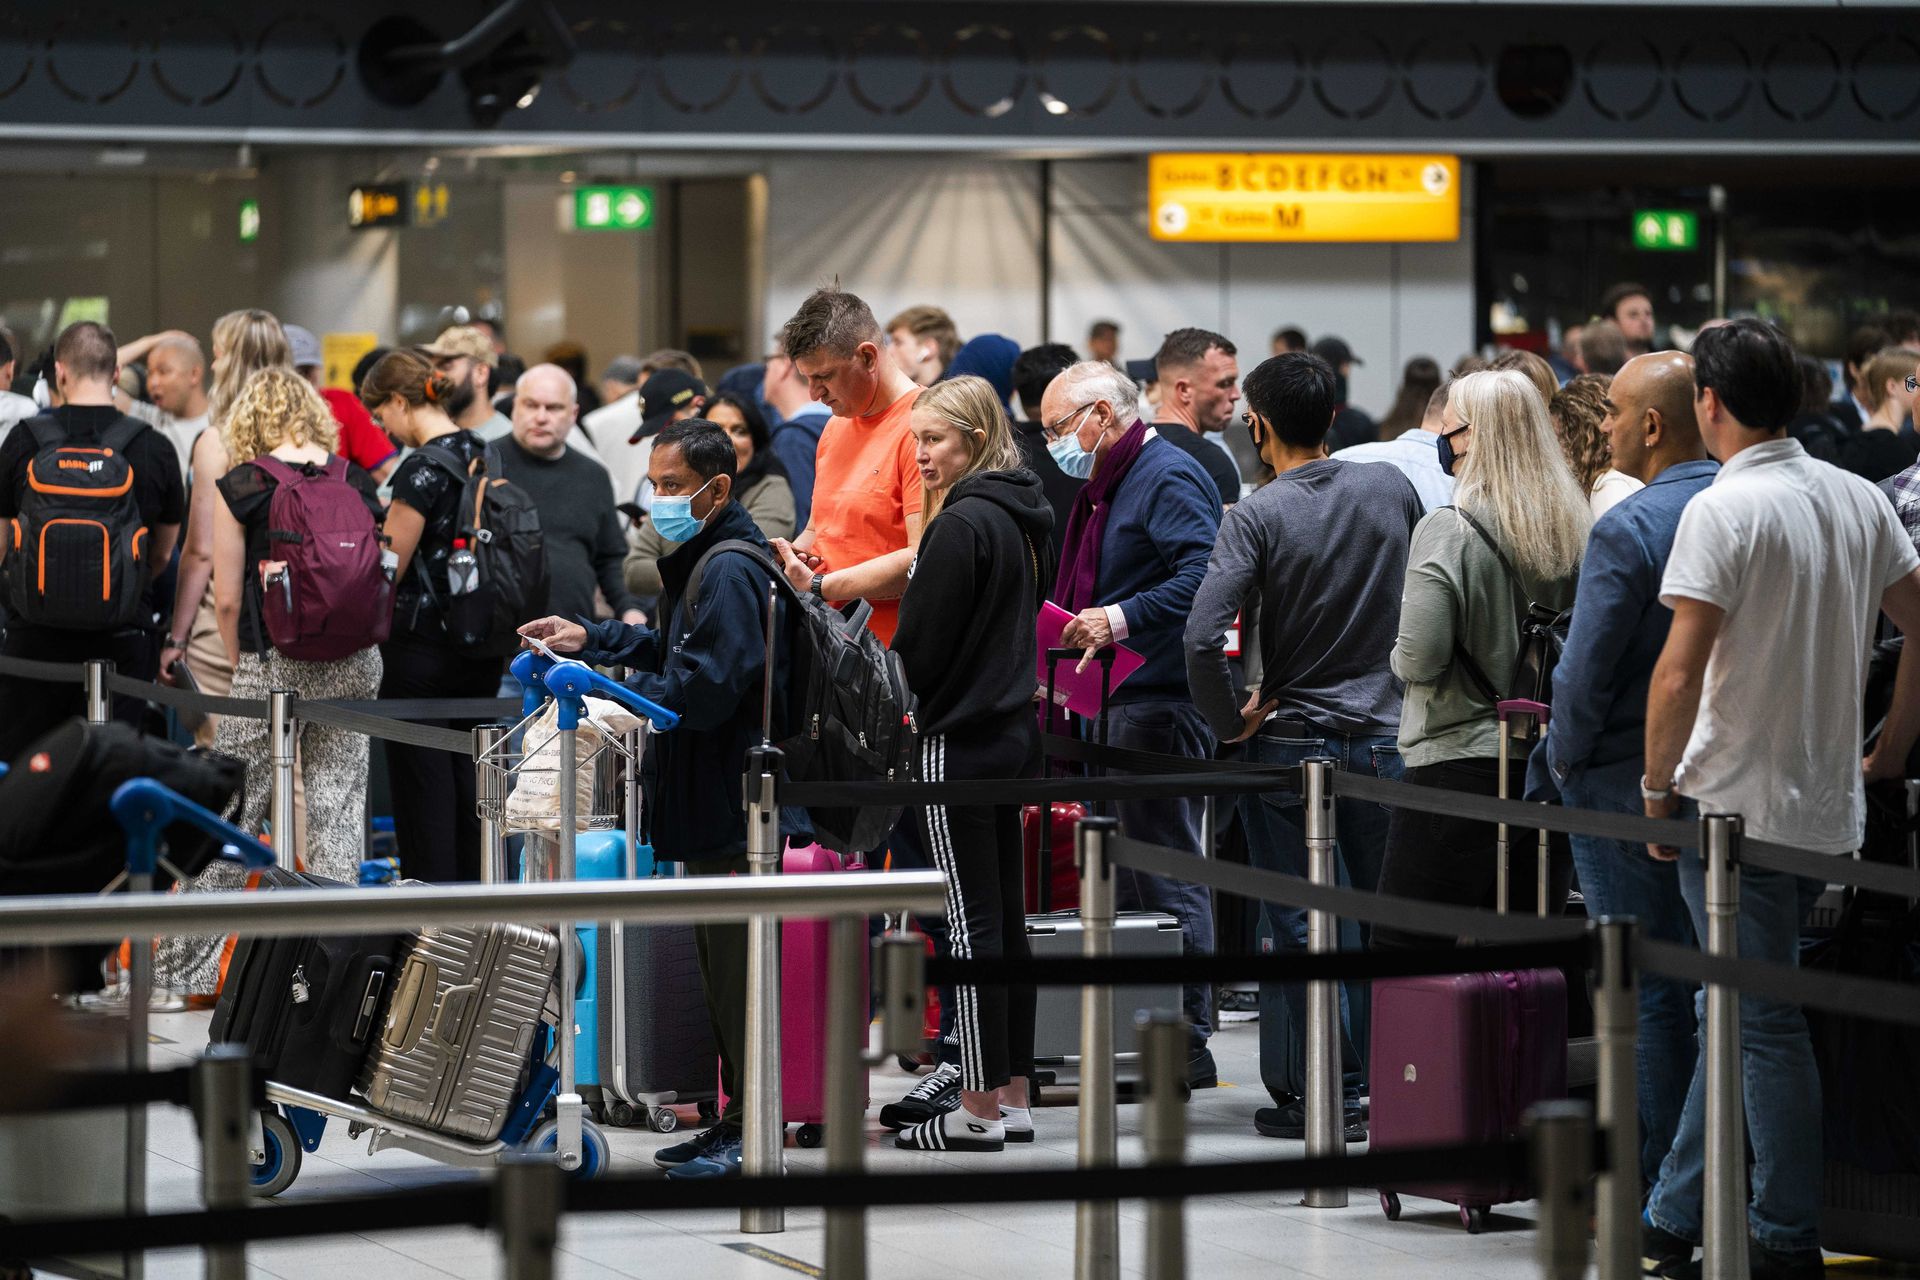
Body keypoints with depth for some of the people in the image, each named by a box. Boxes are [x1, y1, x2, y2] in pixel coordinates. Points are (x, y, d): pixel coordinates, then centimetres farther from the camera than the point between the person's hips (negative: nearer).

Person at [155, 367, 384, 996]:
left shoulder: (241, 486, -5)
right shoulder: (358, 483, 4)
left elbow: (227, 599, -4)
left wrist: (241, 667, 10)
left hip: (273, 662, -3)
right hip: (354, 662, 3)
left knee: (235, 811, 5)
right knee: (337, 808, 6)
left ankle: (188, 966, 12)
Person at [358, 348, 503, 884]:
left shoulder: (423, 468, -16)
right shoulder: (484, 455, 8)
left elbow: (387, 571, -14)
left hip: (423, 650, -8)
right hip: (482, 652, 8)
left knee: (423, 795, -1)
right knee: (469, 790, 12)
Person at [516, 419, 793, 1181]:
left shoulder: (730, 571, -16)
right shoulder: (700, 564, 17)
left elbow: (706, 686, -24)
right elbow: (677, 652, 28)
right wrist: (593, 640, 21)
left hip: (737, 804, -11)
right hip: (710, 805, 11)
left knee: (737, 966, -7)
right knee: (717, 965, 14)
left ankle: (755, 1128, -3)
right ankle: (735, 1117, 21)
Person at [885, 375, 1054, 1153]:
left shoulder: (960, 525, -16)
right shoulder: (1022, 519, 11)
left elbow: (921, 649, -14)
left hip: (959, 739, -9)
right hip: (1015, 733, 9)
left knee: (972, 920, -6)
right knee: (1006, 917, 11)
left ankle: (979, 1109, -4)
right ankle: (1013, 1097, 15)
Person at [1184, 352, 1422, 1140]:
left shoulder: (1257, 515, -13)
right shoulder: (1391, 490, 0)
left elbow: (1202, 637, -23)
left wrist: (1229, 722, -9)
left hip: (1291, 743, -4)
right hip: (1388, 735, 4)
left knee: (1301, 927, 3)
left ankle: (1336, 1096, 3)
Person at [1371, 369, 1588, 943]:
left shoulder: (1449, 531, -13)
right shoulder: (1574, 527, 4)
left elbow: (1420, 659, -17)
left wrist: (1401, 658, 4)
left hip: (1458, 759, -6)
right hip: (1547, 765, 7)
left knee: (1403, 948, -1)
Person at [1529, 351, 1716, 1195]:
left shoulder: (1627, 530, -16)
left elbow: (1585, 672, -17)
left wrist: (1563, 761, -1)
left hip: (1631, 780, -6)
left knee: (1648, 991, -2)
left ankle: (1652, 1191, 2)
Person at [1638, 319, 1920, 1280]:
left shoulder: (1723, 510, -15)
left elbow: (1679, 671, -20)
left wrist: (1658, 787, -8)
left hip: (1738, 801, -7)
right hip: (1828, 804, 7)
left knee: (1762, 1021, -1)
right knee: (1740, 1010, 16)